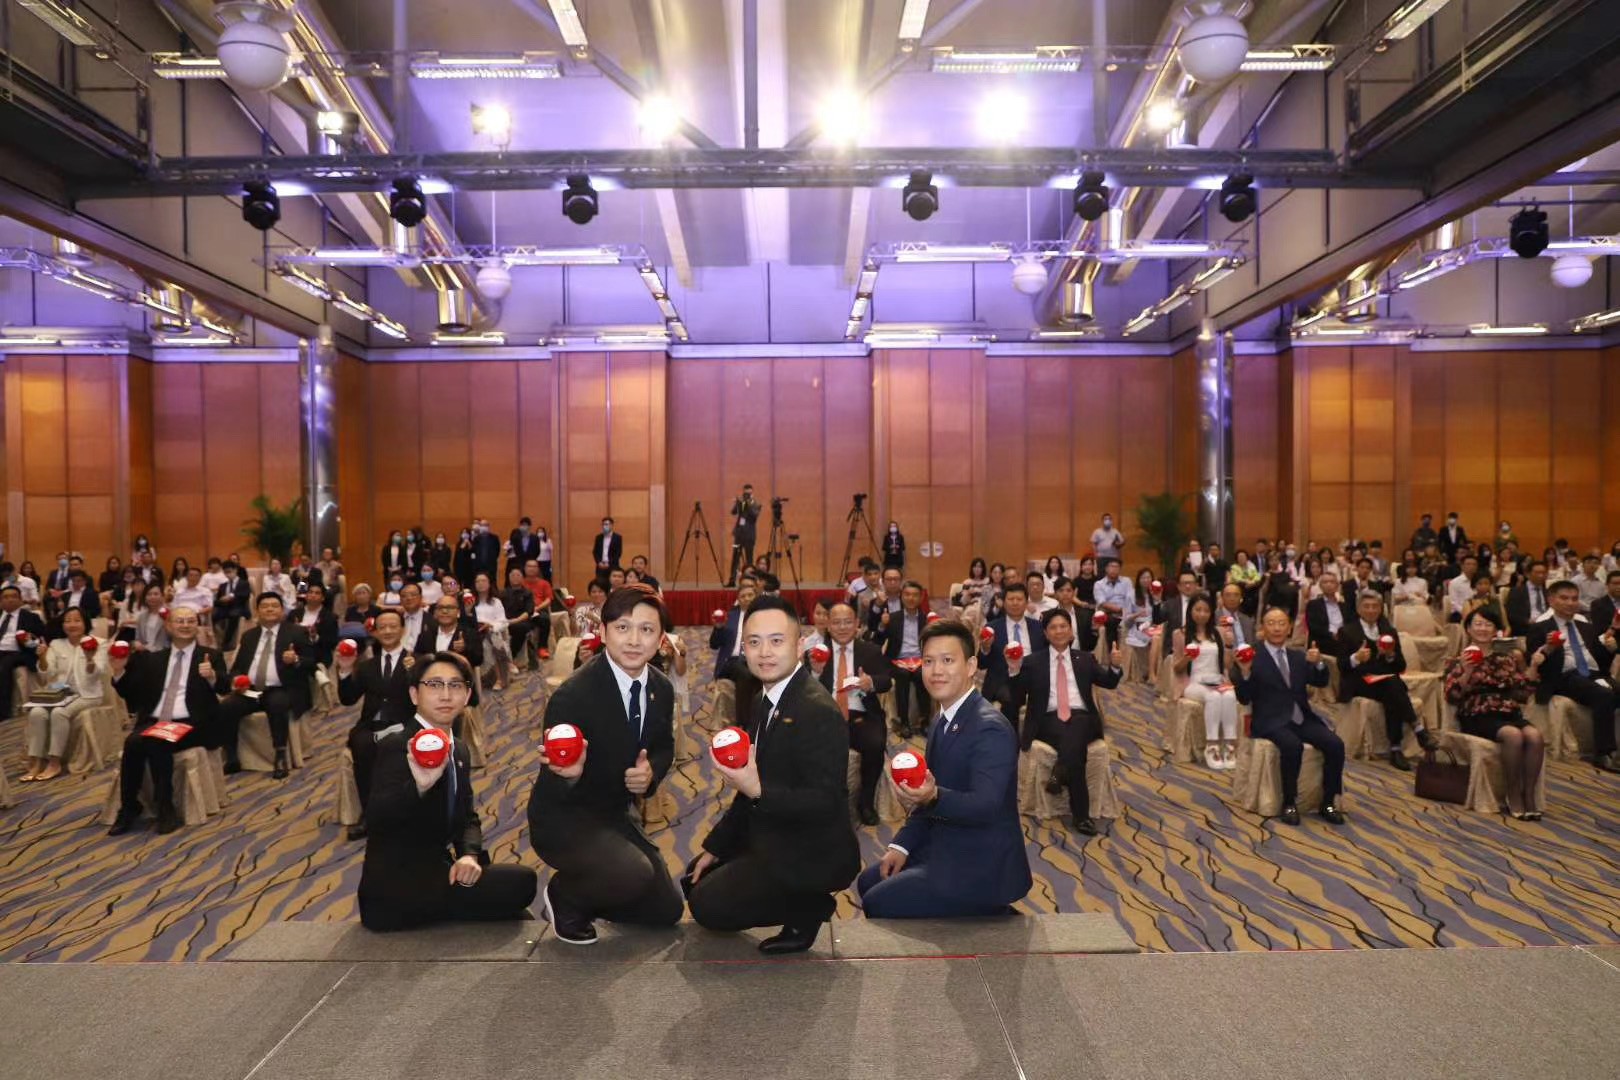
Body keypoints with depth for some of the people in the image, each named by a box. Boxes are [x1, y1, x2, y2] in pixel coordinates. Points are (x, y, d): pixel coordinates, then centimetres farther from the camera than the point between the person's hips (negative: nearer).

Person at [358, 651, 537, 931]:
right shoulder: (396, 746, -16)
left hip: (434, 872, 8)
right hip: (397, 888, -8)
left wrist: (469, 855, -10)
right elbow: (374, 819, -29)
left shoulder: (459, 750, 9)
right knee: (521, 882, -14)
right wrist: (418, 786, -48)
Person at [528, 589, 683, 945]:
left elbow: (664, 747, 9)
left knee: (667, 910, 9)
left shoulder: (661, 688, -6)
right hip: (563, 818, -7)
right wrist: (569, 774, -46)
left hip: (616, 815, 7)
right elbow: (551, 787, -21)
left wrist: (650, 772, -15)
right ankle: (563, 896, 0)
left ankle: (582, 892, 32)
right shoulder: (572, 696, -27)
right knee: (634, 875, -33)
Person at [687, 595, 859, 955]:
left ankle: (808, 908, 0)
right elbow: (753, 786, 13)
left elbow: (826, 803, -26)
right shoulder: (764, 703, 6)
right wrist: (715, 847, 14)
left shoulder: (818, 711, -24)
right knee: (696, 879, 18)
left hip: (808, 854, -10)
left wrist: (758, 791, -37)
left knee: (707, 905, -12)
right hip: (771, 840, 10)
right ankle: (799, 901, 16)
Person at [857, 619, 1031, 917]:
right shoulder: (942, 723, 8)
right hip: (944, 851, 9)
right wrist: (901, 846, 4)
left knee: (878, 904, -11)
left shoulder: (991, 729, -22)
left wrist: (933, 797, -50)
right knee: (869, 882, 12)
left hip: (981, 868, -9)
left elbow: (984, 805, -32)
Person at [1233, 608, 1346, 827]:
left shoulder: (1299, 656, 16)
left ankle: (1328, 802, -6)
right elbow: (1244, 699, -5)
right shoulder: (1252, 657, -1)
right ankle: (1289, 803, -17)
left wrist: (1318, 663, -14)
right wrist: (1245, 673, -24)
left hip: (1303, 719, 5)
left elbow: (1321, 682, 6)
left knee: (1336, 744, -19)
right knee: (1293, 746, -33)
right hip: (1271, 722, -5)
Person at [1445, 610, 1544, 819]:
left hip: (1509, 713, 4)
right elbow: (1452, 697, -2)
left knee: (1535, 736, -30)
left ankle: (1529, 795, -19)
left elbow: (1524, 693, 15)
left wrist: (1521, 666, 4)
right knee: (1514, 735, -34)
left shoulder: (1507, 657, 20)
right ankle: (1514, 798, -22)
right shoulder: (1458, 661, 10)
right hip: (1477, 717, -4)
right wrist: (1466, 672, -15)